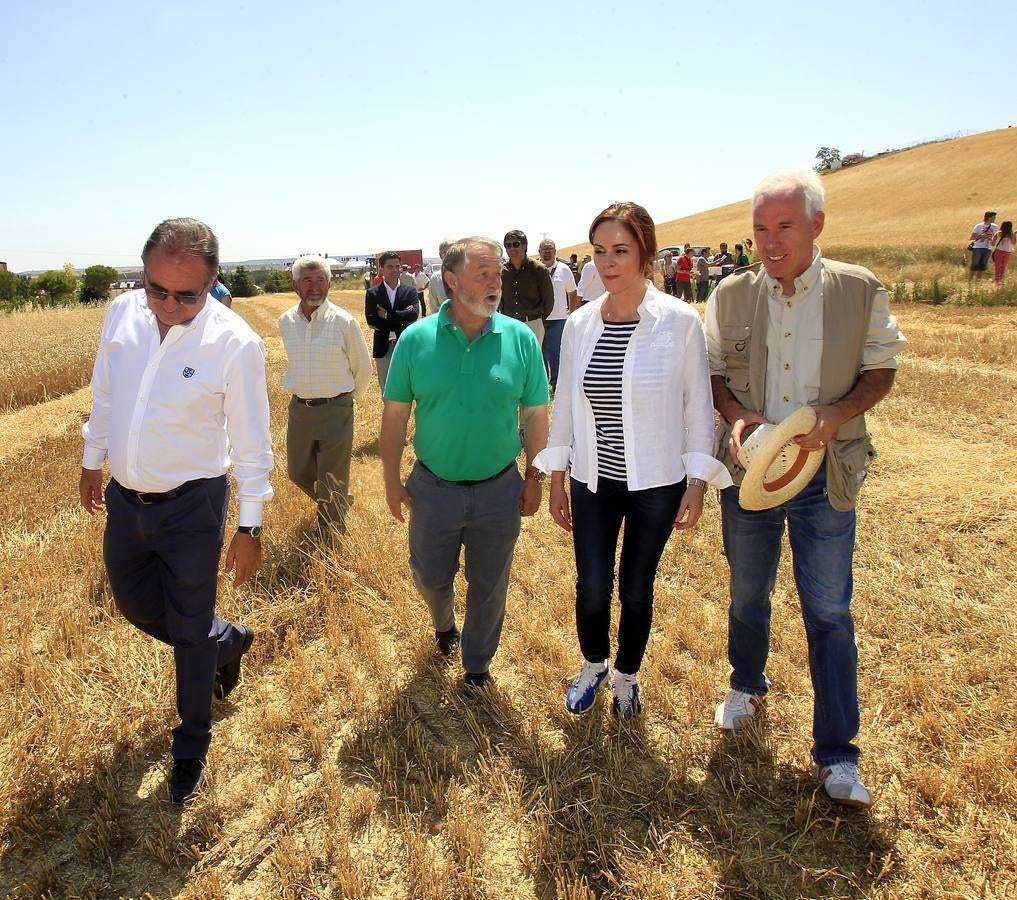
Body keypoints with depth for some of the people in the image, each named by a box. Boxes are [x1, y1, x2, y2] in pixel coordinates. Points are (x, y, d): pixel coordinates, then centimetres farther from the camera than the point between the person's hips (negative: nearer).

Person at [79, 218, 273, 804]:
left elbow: (252, 443, -14)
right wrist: (92, 460, 18)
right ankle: (226, 640, 49)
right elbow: (104, 394, 10)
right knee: (134, 603, 22)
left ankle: (191, 748, 30)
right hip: (124, 497, 6)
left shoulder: (236, 343, -22)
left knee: (189, 632, 8)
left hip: (192, 507, -5)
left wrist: (251, 527, -11)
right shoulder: (123, 312, -7)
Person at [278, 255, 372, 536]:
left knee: (332, 483, 3)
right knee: (298, 473, 17)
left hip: (335, 410, -5)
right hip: (299, 408, 5)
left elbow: (363, 368, 0)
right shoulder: (286, 321, 1)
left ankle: (331, 539, 22)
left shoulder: (344, 322, -13)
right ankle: (337, 503, 45)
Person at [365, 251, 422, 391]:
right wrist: (401, 318, -14)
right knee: (386, 391, 8)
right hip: (383, 348, 0)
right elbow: (371, 321, -10)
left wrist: (387, 315, -16)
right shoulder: (372, 293, 1)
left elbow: (414, 314, -14)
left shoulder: (410, 290, 3)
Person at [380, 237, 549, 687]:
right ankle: (444, 624, 54)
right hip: (433, 488, 0)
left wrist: (533, 477, 0)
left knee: (489, 587, 15)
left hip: (499, 490, 0)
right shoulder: (416, 339, -10)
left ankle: (477, 666, 40)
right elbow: (394, 415, -3)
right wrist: (392, 481, -1)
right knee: (430, 575, 19)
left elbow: (535, 415, -2)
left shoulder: (520, 338, -9)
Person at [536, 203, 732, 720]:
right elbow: (565, 405, 5)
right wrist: (557, 480, 6)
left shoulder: (680, 322, -12)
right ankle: (593, 666, 38)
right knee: (592, 589, 5)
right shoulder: (579, 324, -2)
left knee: (636, 589, 12)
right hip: (593, 482, 2)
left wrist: (696, 484, -7)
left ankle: (626, 675, 40)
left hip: (656, 484, -2)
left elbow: (698, 406, -6)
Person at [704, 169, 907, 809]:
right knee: (748, 595, 19)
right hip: (749, 471, 2)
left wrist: (837, 416, -17)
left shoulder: (861, 291, -7)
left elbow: (881, 369, 1)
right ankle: (748, 685, 47)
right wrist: (735, 414, -15)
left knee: (829, 612, 3)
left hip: (826, 476, -2)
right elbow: (711, 371, 5)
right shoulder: (731, 295, -3)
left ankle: (837, 754, 18)